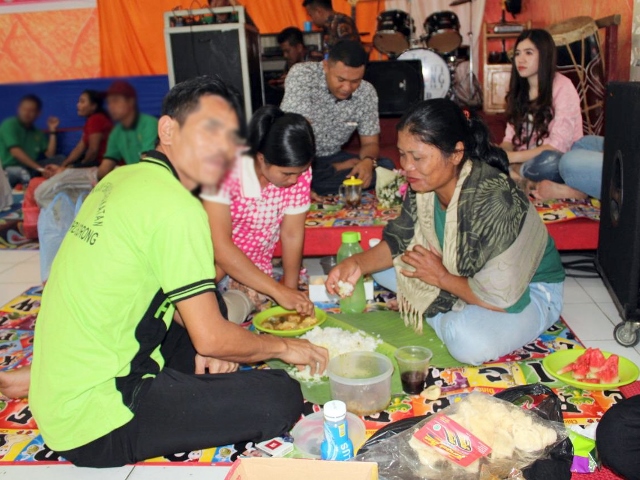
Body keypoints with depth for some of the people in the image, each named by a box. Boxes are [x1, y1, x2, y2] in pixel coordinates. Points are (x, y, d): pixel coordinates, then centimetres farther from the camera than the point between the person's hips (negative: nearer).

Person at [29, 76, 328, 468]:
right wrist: (284, 347, -1)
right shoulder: (176, 207, -21)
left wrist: (206, 339, 5)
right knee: (281, 399, -15)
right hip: (93, 423, -9)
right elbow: (212, 338, -18)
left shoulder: (122, 178, 7)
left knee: (208, 307, 23)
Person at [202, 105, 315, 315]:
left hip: (255, 270, 3)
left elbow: (292, 234, -5)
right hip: (215, 260, -3)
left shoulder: (298, 172, -16)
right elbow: (220, 248, -31)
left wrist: (291, 290, -5)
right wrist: (278, 291, -32)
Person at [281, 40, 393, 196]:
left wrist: (368, 160, -26)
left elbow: (370, 142, -1)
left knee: (385, 167, -19)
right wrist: (334, 168, -21)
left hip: (330, 158, 5)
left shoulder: (367, 93, -8)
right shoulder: (302, 74, -20)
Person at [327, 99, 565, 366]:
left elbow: (502, 297, -33)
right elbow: (398, 242, 0)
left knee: (468, 339, -36)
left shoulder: (494, 202, -35)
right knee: (379, 264, 0)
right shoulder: (424, 184, -13)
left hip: (527, 291, -6)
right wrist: (358, 264, -17)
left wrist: (441, 277, -20)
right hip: (459, 273, 7)